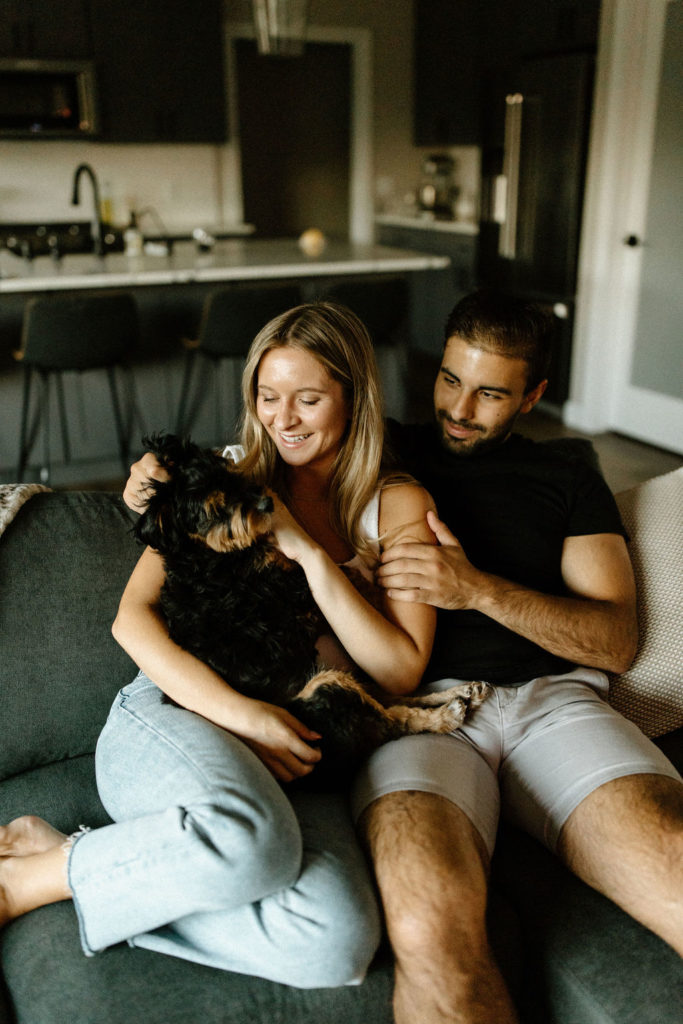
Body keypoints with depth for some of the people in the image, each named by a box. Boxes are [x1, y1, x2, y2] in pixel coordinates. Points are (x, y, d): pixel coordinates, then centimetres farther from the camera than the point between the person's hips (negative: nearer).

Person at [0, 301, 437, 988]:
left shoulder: (399, 508, 9)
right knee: (253, 838, -38)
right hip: (173, 715, -1)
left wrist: (309, 552, -10)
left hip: (296, 762, 2)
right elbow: (133, 618, -1)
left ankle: (72, 868, -12)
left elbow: (400, 672, -1)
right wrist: (239, 713, -17)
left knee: (339, 944, -30)